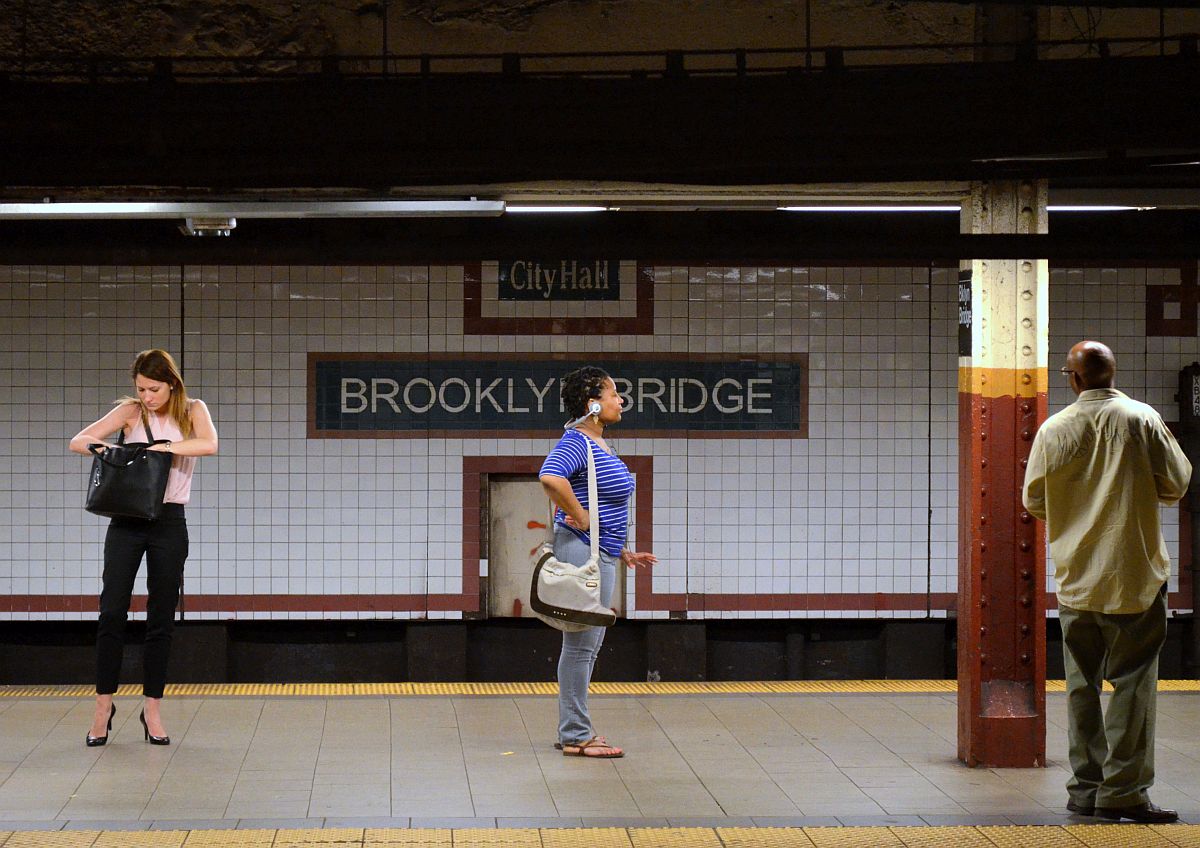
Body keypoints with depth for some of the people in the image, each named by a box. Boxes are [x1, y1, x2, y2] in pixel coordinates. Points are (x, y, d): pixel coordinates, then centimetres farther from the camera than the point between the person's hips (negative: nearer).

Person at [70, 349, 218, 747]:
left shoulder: (192, 410, 1)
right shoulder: (131, 411, 2)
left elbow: (209, 444, -20)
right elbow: (79, 441, -4)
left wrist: (164, 447, -28)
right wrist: (110, 448, -23)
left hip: (169, 522, 0)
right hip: (126, 520, 0)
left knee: (161, 619, 4)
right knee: (112, 612, -5)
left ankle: (152, 710, 12)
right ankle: (103, 706, 5)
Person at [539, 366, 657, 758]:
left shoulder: (599, 444, 16)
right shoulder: (576, 442, -16)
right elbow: (550, 476, -37)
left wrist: (622, 552, 23)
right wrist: (580, 518, -26)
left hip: (601, 554, 10)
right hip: (582, 552, -10)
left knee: (588, 644, 14)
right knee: (581, 643, -6)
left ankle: (574, 730, 21)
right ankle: (575, 737, -1)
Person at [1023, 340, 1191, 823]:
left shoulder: (1053, 430, -2)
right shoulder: (1143, 420, -7)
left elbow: (1034, 500, 6)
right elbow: (1175, 485, -2)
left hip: (1075, 579, 2)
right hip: (1135, 577, -2)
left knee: (1082, 685, 10)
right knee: (1132, 683, 1)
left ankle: (1086, 786, 13)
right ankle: (1122, 790, -3)